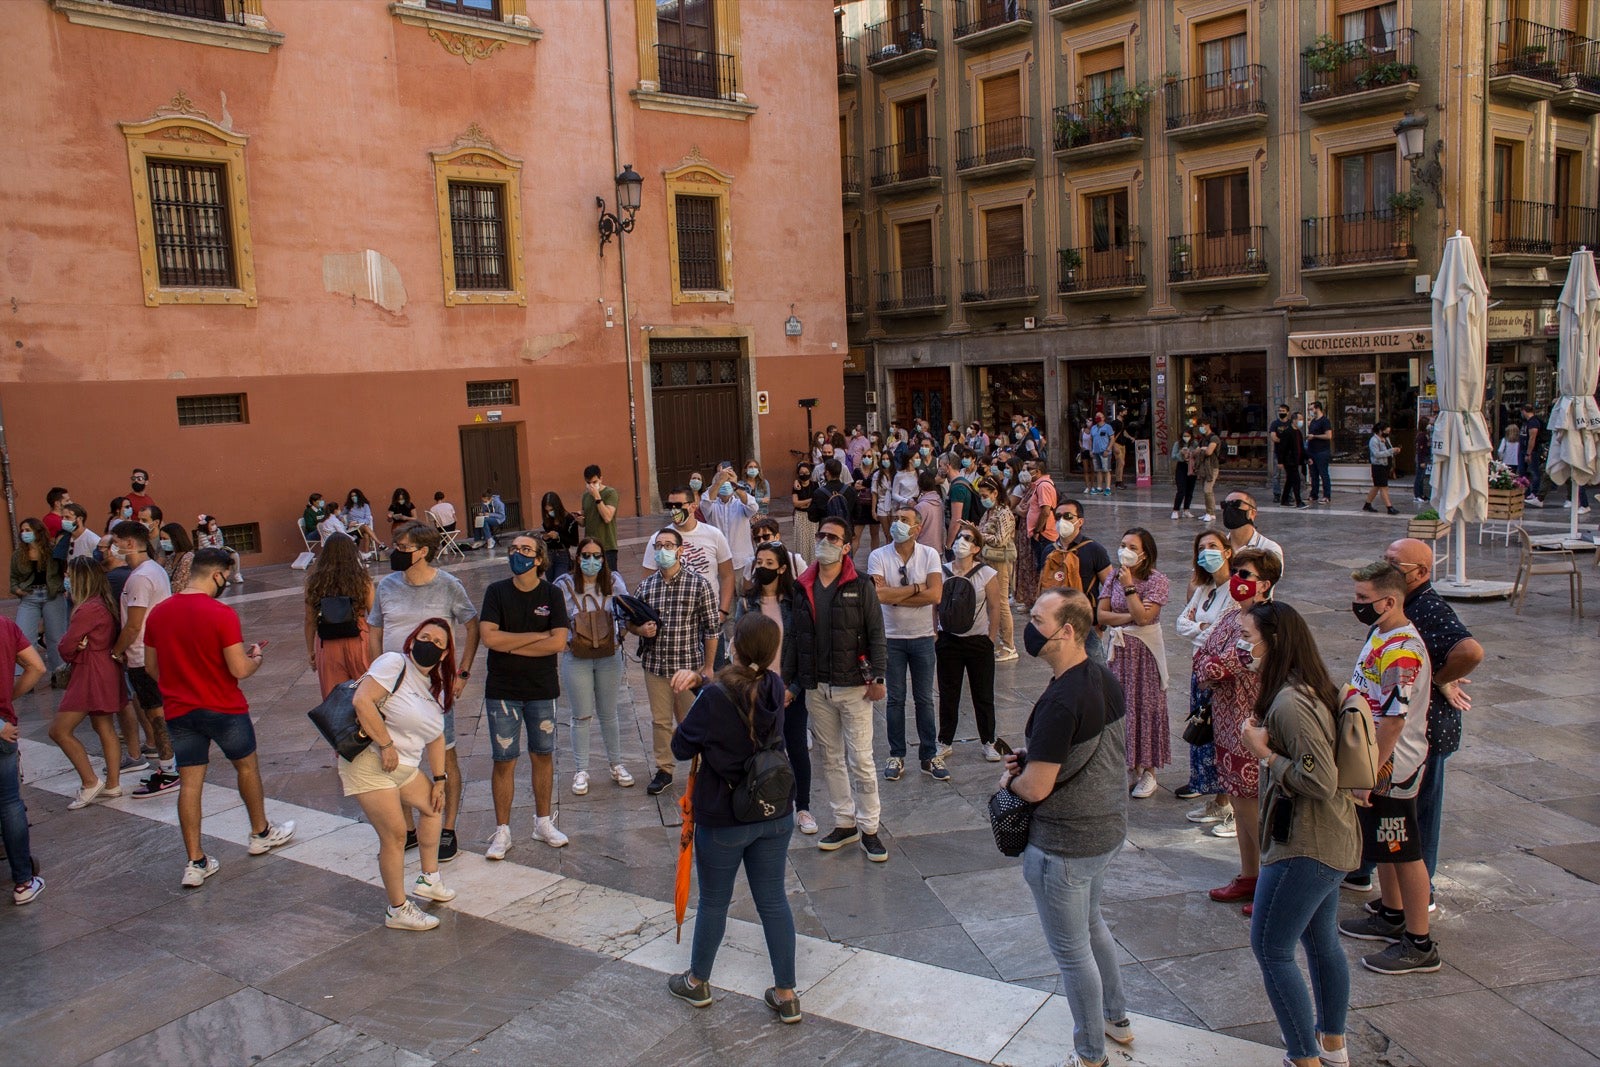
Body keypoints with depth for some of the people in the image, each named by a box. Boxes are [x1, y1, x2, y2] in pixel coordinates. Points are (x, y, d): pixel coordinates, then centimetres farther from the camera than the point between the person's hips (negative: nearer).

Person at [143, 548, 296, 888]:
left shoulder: (157, 613, 0)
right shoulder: (221, 614, -19)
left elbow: (151, 667, 10)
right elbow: (240, 670, -19)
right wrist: (256, 658, 2)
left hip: (179, 710, 4)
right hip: (223, 708, -4)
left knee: (189, 782, 7)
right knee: (247, 766, 18)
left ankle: (195, 863, 8)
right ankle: (261, 834, 34)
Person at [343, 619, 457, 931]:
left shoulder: (437, 688, 12)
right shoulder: (395, 664, -13)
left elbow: (435, 738, 17)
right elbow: (362, 700, -25)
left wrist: (439, 780, 13)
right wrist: (386, 745, -23)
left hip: (405, 767, 9)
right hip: (369, 762, -9)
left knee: (433, 806, 20)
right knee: (395, 835, -8)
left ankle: (428, 878, 36)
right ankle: (397, 910, 5)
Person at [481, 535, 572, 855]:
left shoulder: (552, 594, -2)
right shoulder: (496, 591, -2)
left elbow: (558, 642, -12)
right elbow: (488, 637, -14)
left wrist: (510, 645, -11)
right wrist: (537, 636, -13)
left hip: (542, 688, 1)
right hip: (502, 690, -1)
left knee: (542, 755, 10)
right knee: (504, 760, 3)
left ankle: (543, 822, 26)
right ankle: (502, 831, 13)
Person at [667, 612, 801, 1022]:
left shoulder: (714, 699, -24)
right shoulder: (774, 689, -7)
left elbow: (681, 748, -12)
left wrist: (693, 709, 4)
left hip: (723, 820, -4)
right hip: (776, 815, 5)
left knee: (713, 901, 15)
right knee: (774, 900, 14)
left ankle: (697, 981, 35)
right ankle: (786, 993, 21)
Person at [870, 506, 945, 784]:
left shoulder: (929, 555, -6)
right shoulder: (878, 557, -7)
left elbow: (935, 595, -17)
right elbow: (879, 594, -20)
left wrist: (896, 596, -17)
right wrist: (916, 588, -16)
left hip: (922, 636, 1)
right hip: (891, 637, 0)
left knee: (924, 699, 10)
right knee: (895, 699, 9)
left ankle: (929, 756, 20)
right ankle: (896, 755, 21)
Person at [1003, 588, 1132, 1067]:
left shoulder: (1060, 700, -30)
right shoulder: (1106, 678, -2)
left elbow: (1036, 789, -26)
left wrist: (1011, 778, -5)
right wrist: (1033, 756, 3)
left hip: (1065, 844, -9)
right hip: (1110, 828, 9)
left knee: (1072, 950, 10)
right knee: (1091, 922, 30)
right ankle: (1117, 1018, 47)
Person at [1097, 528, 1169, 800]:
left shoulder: (1157, 580, -10)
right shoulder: (1114, 576, 5)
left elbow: (1143, 617, -20)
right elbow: (1101, 614, -1)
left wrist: (1129, 587, -17)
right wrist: (1130, 617, -14)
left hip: (1145, 652, -5)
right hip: (1119, 649, 5)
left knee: (1145, 706, 0)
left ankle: (1147, 771, 11)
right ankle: (1129, 768, 18)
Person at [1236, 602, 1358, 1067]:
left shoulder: (1290, 704, -25)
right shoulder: (1309, 691, 6)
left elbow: (1320, 780, -28)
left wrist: (1264, 753, -19)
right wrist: (1266, 745, 5)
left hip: (1305, 845, -10)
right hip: (1329, 839, 10)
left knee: (1270, 948, 0)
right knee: (1321, 939, 23)